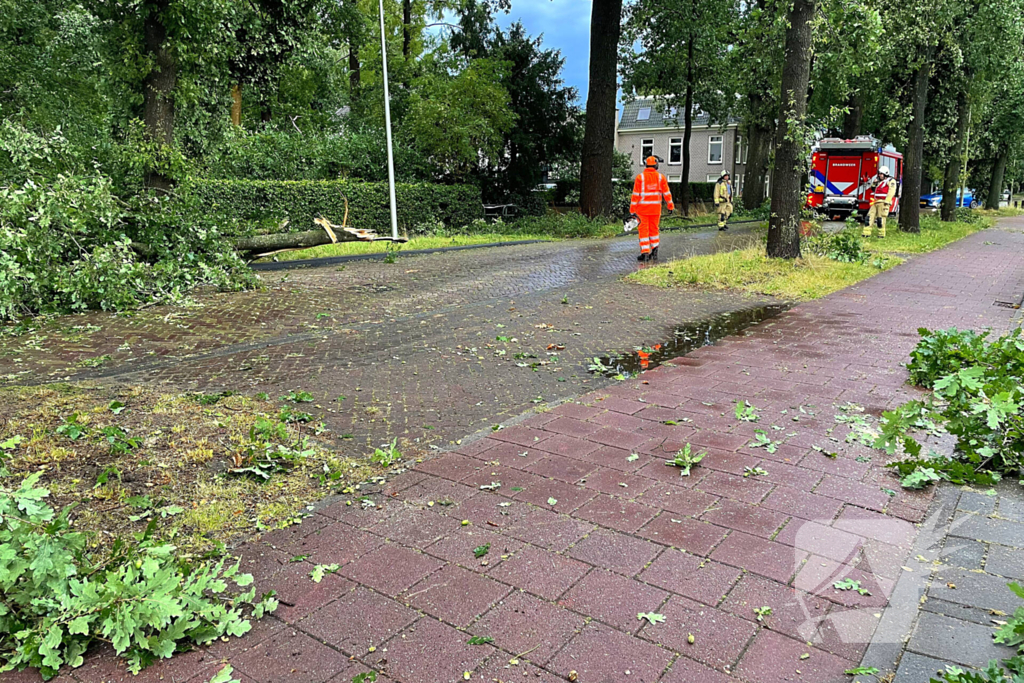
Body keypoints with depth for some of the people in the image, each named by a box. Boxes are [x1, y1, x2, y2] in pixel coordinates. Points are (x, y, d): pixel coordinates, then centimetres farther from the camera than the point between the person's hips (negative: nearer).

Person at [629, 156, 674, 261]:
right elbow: (666, 193, 5)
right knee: (654, 229, 15)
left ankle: (645, 253, -4)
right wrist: (671, 206, 15)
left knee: (644, 230, 0)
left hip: (642, 207, -3)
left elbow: (636, 194, -9)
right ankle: (654, 251, 18)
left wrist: (632, 209, -7)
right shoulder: (660, 177, 1)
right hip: (656, 208, 3)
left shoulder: (640, 177, -7)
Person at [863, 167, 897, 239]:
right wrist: (874, 184, 13)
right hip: (875, 202, 8)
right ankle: (866, 233, -5)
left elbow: (891, 192, -13)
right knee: (870, 216, -2)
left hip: (883, 202, -8)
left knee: (881, 218, -10)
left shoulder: (890, 181, -2)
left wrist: (887, 201, -21)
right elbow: (873, 191, 31)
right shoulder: (879, 182, 24)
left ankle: (882, 234, -5)